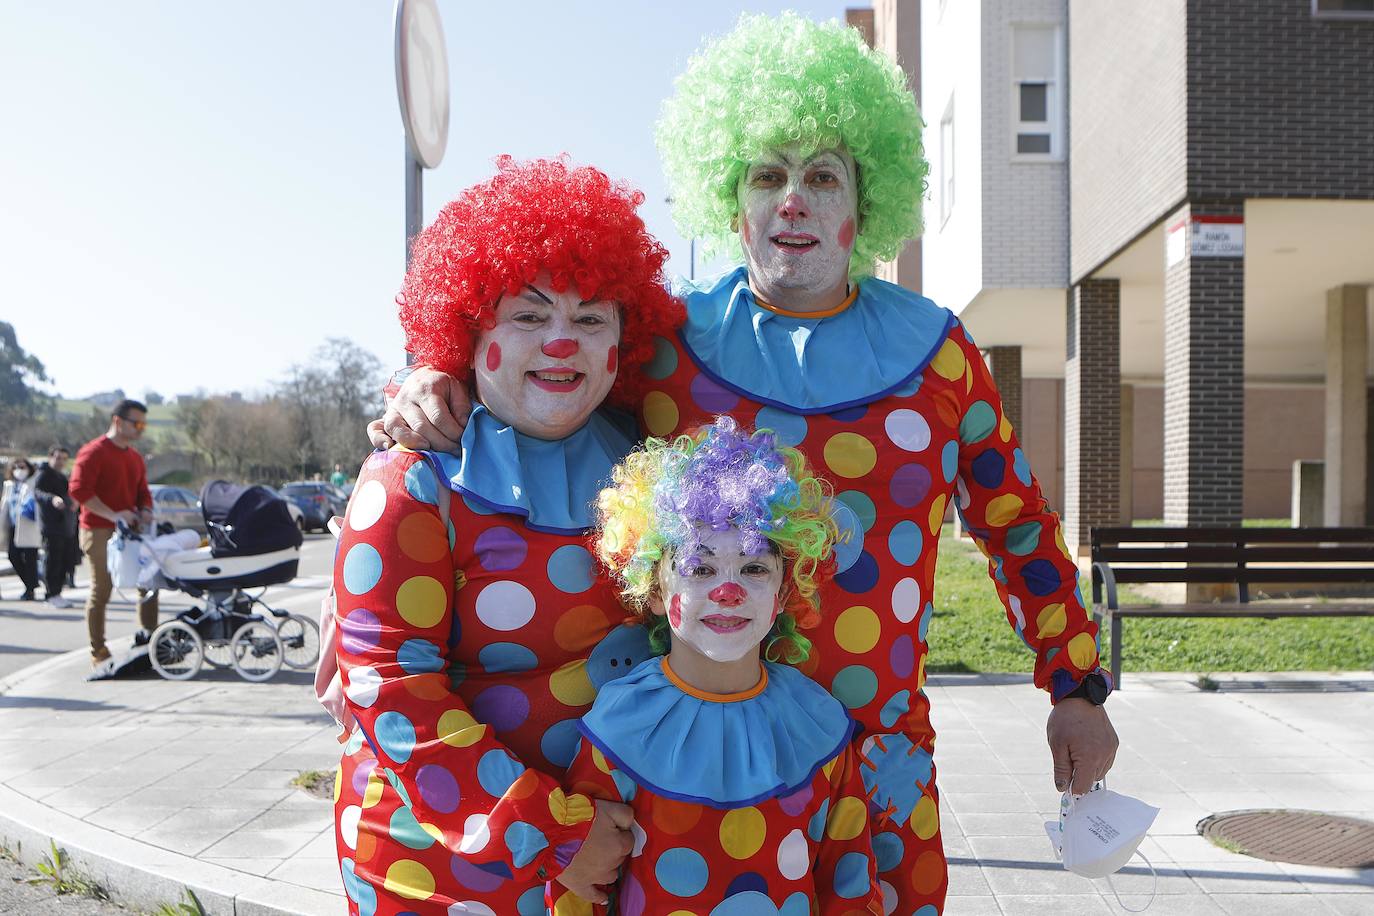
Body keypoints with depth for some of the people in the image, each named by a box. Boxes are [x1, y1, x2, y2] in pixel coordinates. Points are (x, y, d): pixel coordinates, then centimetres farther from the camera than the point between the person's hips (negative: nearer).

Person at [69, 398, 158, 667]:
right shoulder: (94, 452, -8)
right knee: (101, 591, -3)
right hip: (100, 532, -8)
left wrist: (145, 511, 1)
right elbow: (79, 490, -17)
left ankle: (149, 640, 17)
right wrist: (114, 515, -22)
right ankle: (98, 653, 5)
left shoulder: (135, 457, 17)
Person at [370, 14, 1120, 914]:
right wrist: (430, 386, -12)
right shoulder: (665, 345, -2)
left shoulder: (936, 353, 3)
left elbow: (1019, 526, 9)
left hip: (878, 748, 1)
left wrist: (1077, 686, 9)